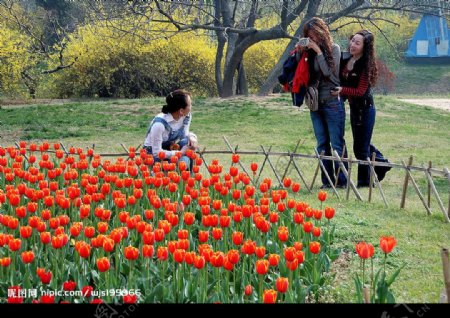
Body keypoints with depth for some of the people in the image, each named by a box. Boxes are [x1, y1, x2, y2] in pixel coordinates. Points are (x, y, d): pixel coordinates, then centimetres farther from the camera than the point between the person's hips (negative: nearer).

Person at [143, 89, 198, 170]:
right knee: (183, 161, -31)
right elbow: (157, 153, -28)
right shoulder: (159, 123, -32)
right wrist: (180, 152, -28)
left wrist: (191, 137, -21)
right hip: (152, 154, -7)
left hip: (170, 149, 7)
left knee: (187, 142, -23)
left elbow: (184, 135, 3)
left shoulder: (187, 116, -10)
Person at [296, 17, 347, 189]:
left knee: (336, 144, -4)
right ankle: (327, 181, 12)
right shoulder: (310, 51, 9)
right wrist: (300, 54, -2)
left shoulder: (334, 48, -4)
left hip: (332, 102, -5)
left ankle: (342, 181, 1)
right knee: (322, 144, 7)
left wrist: (318, 51, -13)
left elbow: (328, 71, -15)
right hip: (315, 102, 6)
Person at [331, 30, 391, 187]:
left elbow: (360, 91, -20)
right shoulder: (345, 59, 2)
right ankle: (381, 163, 39)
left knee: (361, 146, 2)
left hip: (365, 108, -8)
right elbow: (341, 80, 13)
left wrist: (342, 90, -29)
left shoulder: (366, 65, -18)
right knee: (361, 144, 22)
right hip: (353, 107, 8)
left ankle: (365, 180, 14)